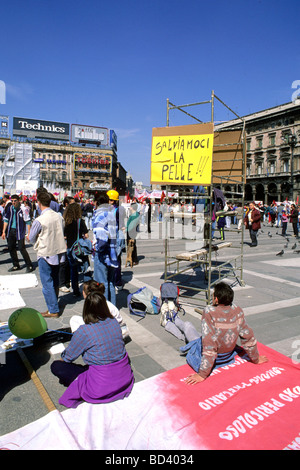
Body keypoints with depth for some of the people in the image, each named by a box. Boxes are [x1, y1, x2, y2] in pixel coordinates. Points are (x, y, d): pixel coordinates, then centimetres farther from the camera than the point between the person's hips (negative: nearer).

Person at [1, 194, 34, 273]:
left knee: (22, 248, -8)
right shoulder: (9, 208, 4)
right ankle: (16, 265, 24)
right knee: (11, 248, 10)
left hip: (20, 231, -6)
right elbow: (6, 220, 12)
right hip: (11, 231, 6)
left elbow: (27, 222, -9)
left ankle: (29, 266, 5)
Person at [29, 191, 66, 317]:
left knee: (47, 283, 4)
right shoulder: (59, 216, -2)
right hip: (58, 252, 6)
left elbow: (32, 238, -5)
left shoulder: (39, 220, -19)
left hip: (45, 254, -6)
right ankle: (54, 304, 33)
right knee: (55, 281, 19)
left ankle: (53, 310, 8)